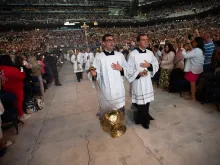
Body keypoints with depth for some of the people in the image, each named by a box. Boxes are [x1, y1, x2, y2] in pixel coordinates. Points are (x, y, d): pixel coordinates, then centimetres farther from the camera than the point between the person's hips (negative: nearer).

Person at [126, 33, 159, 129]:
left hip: (147, 80, 5)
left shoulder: (150, 53, 5)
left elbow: (156, 65, 9)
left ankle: (145, 118, 38)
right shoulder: (133, 54, -11)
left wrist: (149, 65, -10)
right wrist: (138, 74, -23)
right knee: (139, 102, 4)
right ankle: (142, 119, 28)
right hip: (137, 81, -5)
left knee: (147, 100, 15)